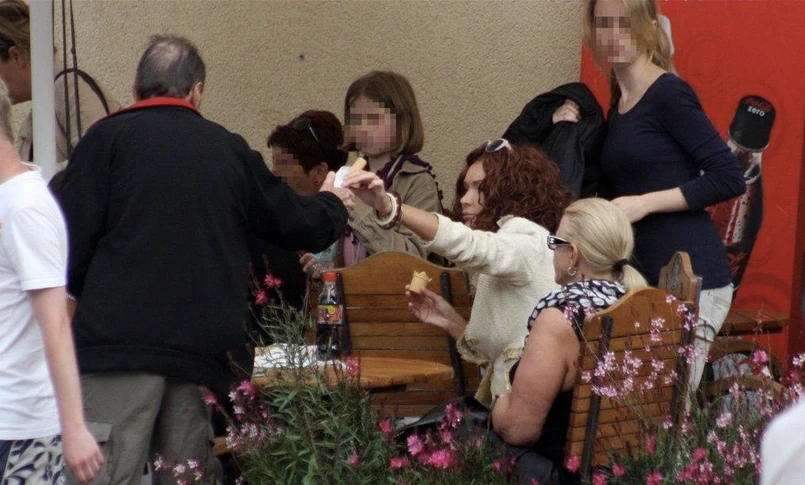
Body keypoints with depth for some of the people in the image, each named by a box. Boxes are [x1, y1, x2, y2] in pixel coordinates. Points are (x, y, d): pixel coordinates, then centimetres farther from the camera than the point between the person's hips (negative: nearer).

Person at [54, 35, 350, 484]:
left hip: (120, 343, -3)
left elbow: (72, 241, -4)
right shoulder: (229, 149, 13)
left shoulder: (107, 138, 4)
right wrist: (333, 204, 42)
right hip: (207, 344, 3)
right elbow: (299, 224, 20)